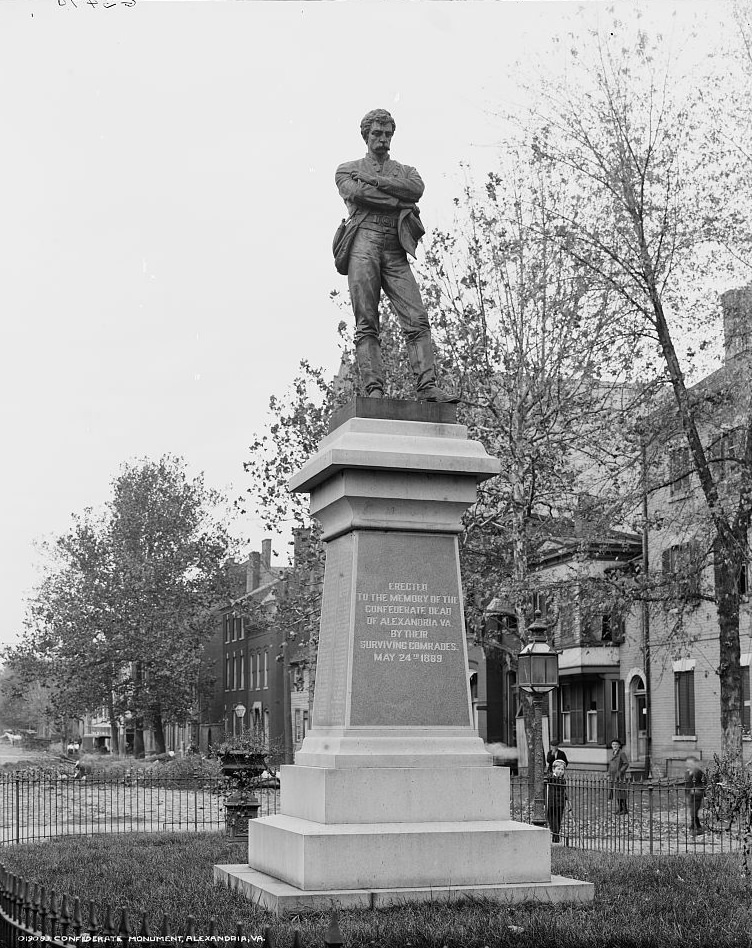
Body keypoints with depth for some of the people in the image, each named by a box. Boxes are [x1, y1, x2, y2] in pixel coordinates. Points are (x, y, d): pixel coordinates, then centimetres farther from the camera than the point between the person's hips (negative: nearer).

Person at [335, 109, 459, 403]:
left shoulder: (405, 171, 28)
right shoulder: (347, 170, 21)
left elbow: (417, 189, 2)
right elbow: (357, 194, -2)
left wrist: (373, 180, 0)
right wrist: (401, 202, 1)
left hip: (395, 251, 2)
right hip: (364, 242, -2)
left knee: (417, 319, -14)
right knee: (366, 324, -12)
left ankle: (427, 387, -22)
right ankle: (373, 389, -18)